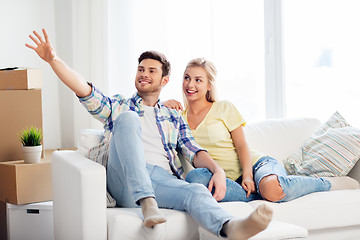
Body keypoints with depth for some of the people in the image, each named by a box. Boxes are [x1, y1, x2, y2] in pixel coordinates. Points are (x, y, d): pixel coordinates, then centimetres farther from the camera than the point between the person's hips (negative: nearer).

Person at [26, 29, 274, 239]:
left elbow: (194, 152, 15)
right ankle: (147, 204, -44)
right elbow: (84, 90, 9)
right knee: (128, 118, -26)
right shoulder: (118, 106, 25)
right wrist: (54, 60, -7)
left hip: (164, 179, 1)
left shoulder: (174, 117, 29)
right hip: (124, 180, -1)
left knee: (197, 191, -33)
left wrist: (217, 169, -7)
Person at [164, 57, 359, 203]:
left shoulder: (224, 109, 5)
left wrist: (248, 176, -18)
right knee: (195, 177, -34)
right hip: (230, 179, 2)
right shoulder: (180, 116, 13)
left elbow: (242, 145, -1)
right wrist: (163, 106, -4)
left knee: (270, 187, -39)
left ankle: (330, 183, -10)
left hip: (257, 163, -1)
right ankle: (257, 194, -29)